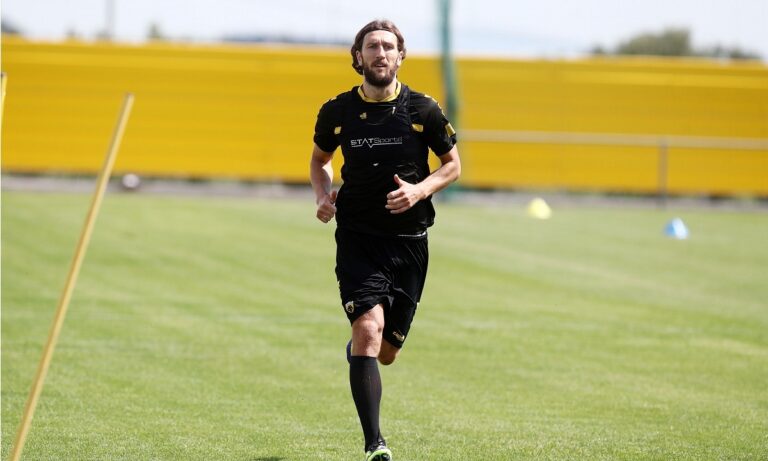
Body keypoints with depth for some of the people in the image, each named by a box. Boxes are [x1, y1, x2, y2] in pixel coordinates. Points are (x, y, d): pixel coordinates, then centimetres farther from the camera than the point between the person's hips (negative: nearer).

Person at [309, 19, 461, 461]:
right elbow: (319, 160, 19)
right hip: (358, 237, -1)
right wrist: (324, 194, -2)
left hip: (409, 240, 1)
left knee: (386, 353, 9)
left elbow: (452, 165, 8)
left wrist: (420, 190, -11)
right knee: (369, 328, -21)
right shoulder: (337, 112, 0)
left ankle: (355, 349, 49)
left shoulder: (423, 110, -2)